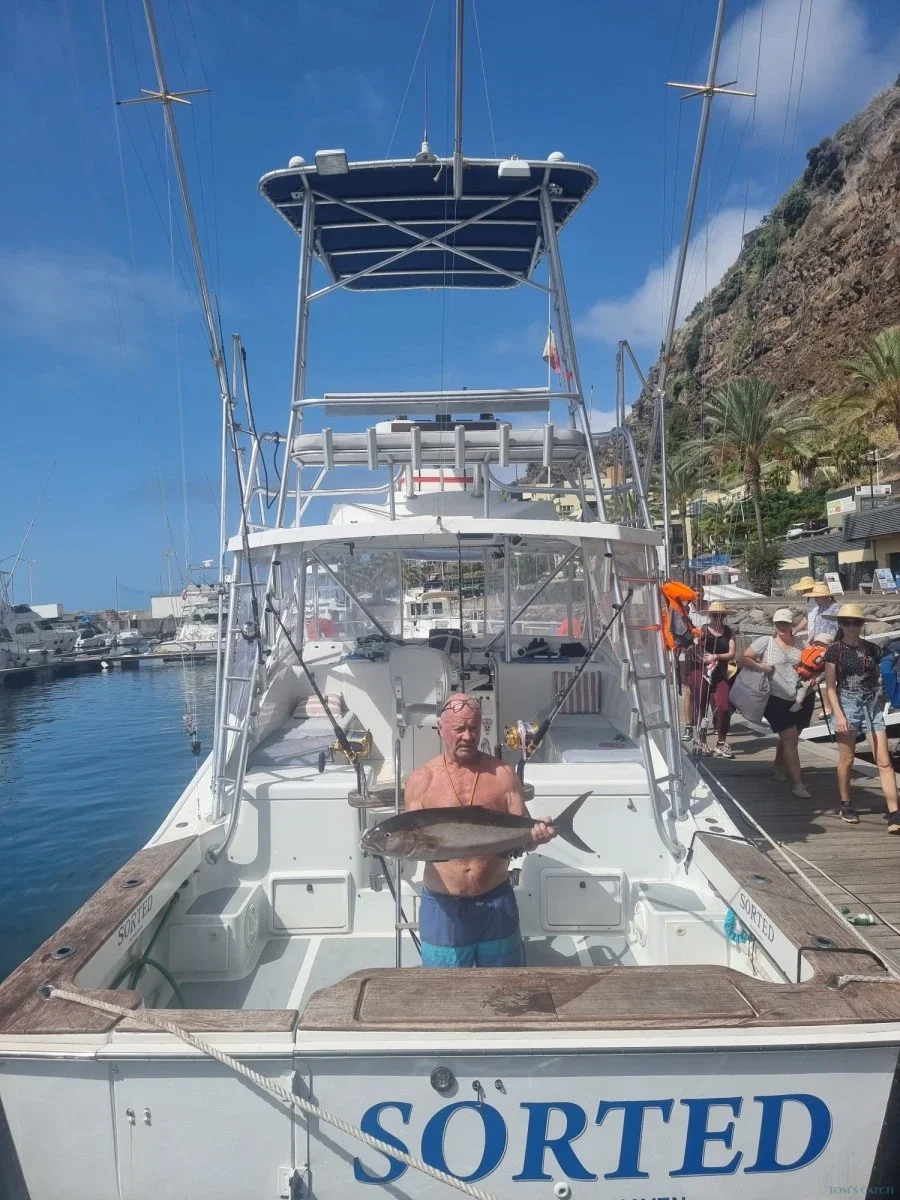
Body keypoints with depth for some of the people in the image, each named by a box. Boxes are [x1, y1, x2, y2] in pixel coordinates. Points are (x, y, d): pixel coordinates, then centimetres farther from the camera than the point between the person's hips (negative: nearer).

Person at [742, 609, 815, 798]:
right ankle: (797, 783, -9)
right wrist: (759, 666, -17)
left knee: (790, 737, 18)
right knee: (790, 738, -10)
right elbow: (745, 658, -1)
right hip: (779, 699, -4)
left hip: (803, 698, 5)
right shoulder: (765, 642, -1)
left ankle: (779, 766, 43)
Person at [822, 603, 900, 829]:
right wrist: (839, 715, -11)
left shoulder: (872, 649, 6)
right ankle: (846, 805, 23)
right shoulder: (834, 650, -1)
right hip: (847, 704, -2)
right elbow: (830, 687, -3)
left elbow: (878, 680, 13)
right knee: (847, 760, 6)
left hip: (872, 705, 2)